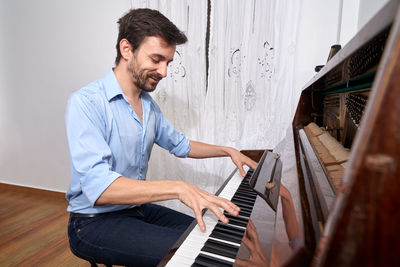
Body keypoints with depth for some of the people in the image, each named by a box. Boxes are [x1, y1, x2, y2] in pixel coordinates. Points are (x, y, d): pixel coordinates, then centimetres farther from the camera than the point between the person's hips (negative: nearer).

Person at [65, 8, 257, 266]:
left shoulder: (149, 104, 5)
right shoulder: (87, 103, -20)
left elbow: (180, 144, 17)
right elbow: (98, 187, -31)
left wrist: (228, 151, 11)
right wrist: (178, 188, -38)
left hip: (138, 208, 7)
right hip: (95, 222, -7)